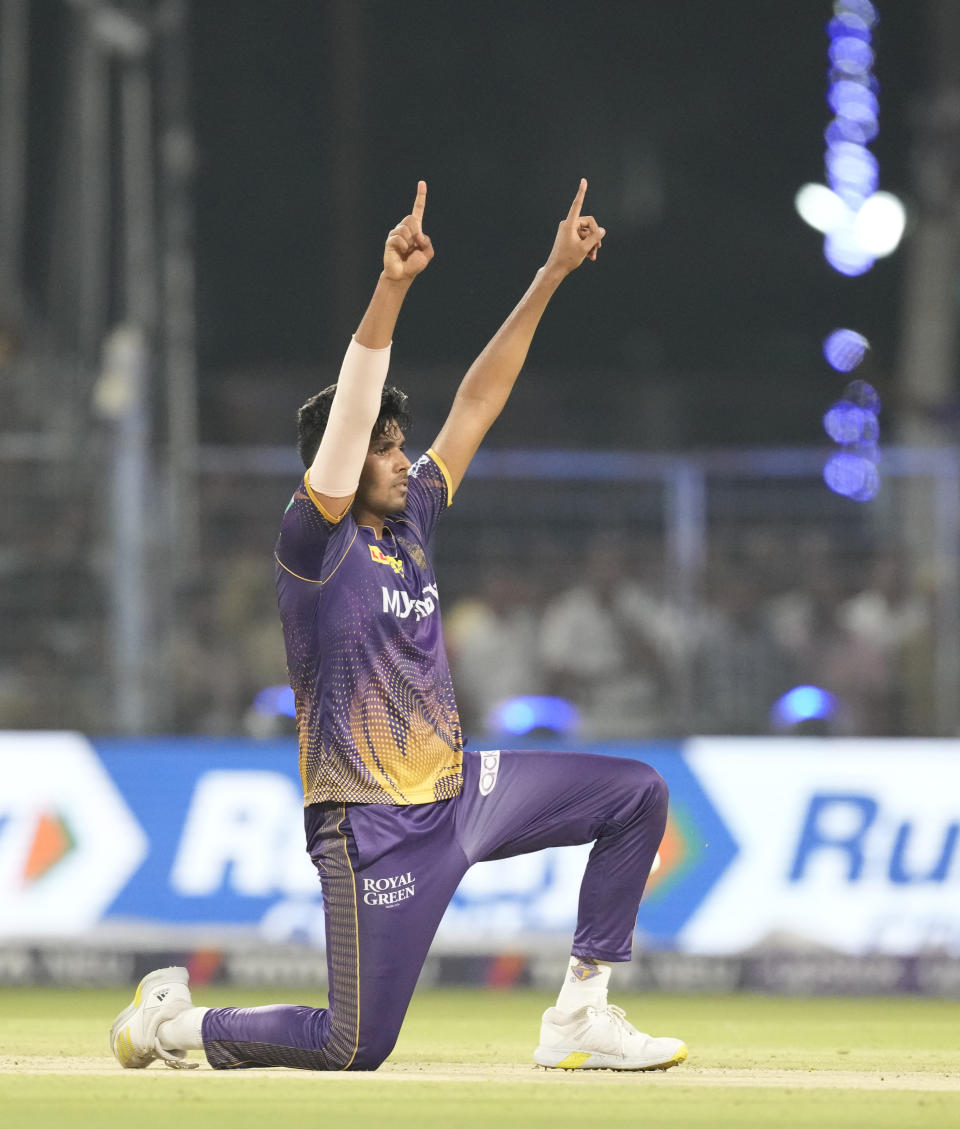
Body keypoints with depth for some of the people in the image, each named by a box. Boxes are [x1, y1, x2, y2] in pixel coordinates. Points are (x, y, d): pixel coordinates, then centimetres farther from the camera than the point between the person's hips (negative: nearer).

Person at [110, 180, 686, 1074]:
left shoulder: (410, 521, 7)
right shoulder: (314, 541, -13)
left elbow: (478, 399, 8)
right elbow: (349, 411, -26)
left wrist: (551, 277, 6)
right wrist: (392, 288, -36)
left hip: (459, 791, 8)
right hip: (375, 824, -8)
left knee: (636, 795, 2)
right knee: (358, 1048, -8)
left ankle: (579, 1015, 6)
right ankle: (175, 1021, 17)